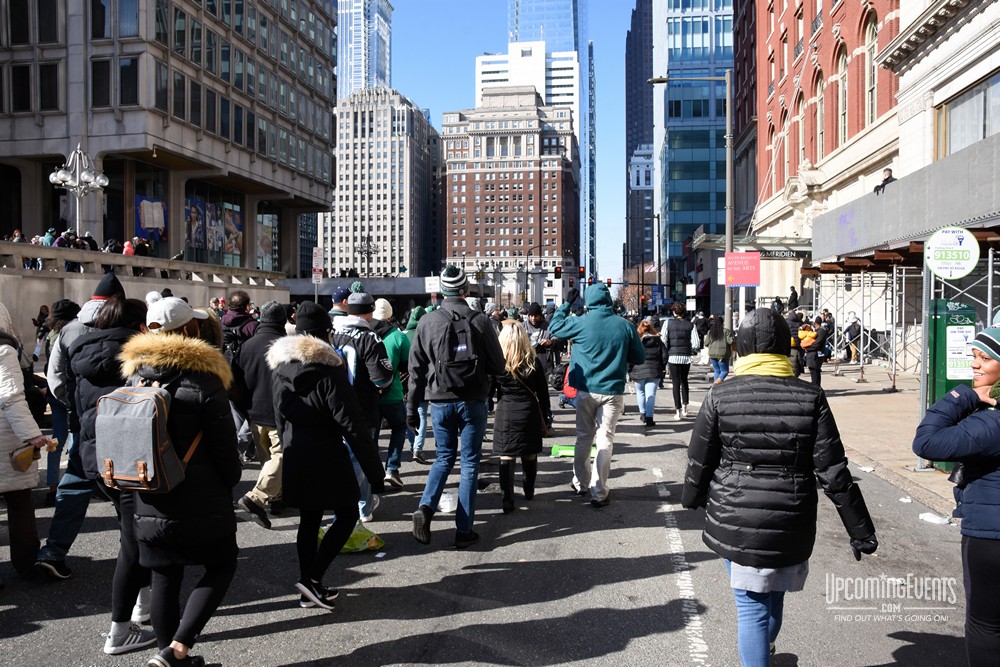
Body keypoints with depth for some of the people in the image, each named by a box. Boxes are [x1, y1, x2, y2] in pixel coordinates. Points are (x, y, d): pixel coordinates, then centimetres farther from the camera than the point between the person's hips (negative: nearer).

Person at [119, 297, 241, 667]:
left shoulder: (135, 375, 3)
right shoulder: (203, 378, -15)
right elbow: (224, 443, -11)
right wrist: (230, 482, 7)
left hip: (150, 502, 6)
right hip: (201, 501, -5)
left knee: (164, 579, 15)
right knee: (221, 566, 11)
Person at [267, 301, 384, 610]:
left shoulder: (280, 366, 5)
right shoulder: (327, 369, -18)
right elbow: (352, 425, -18)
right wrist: (374, 470, -14)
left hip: (295, 458, 7)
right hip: (326, 457, -7)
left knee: (309, 519, 15)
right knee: (347, 514, 7)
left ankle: (309, 589, 23)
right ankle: (312, 578, -1)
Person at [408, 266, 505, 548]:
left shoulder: (427, 322, -2)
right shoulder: (480, 321, -6)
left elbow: (416, 369, 0)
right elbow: (498, 366, -2)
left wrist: (412, 407, 7)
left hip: (440, 401, 2)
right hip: (473, 402, -2)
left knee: (444, 457, 19)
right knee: (469, 463, 7)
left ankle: (426, 507, -3)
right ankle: (464, 530, 10)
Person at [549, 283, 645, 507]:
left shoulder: (581, 323, -9)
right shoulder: (625, 325, -6)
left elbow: (554, 326, 9)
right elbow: (640, 357, 4)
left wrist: (566, 303, 17)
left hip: (586, 390, 1)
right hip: (612, 391, -1)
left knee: (584, 437, 16)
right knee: (605, 440, 3)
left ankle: (580, 484, 28)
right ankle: (599, 492, 4)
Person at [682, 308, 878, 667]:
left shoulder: (720, 396, -8)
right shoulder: (811, 398, -7)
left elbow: (699, 462, -1)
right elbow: (834, 473, -7)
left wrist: (693, 500, 19)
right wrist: (861, 531, 2)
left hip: (735, 522, -2)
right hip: (790, 528, 2)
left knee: (751, 605, 10)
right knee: (774, 594, 25)